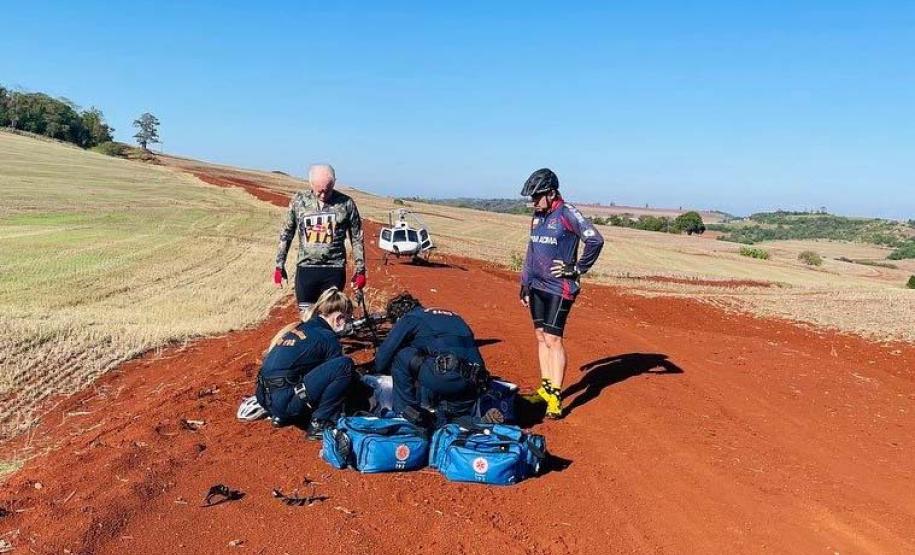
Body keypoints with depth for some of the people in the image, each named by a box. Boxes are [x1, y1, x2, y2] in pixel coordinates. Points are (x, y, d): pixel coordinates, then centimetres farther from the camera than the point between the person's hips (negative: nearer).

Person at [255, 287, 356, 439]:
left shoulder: (297, 328, 18)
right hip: (285, 402, -9)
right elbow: (340, 371, 5)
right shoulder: (328, 338, -5)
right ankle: (319, 424, -7)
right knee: (345, 365, -12)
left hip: (265, 400, 9)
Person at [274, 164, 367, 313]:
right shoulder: (299, 200, 0)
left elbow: (357, 238, 3)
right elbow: (286, 234, 8)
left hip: (334, 269, -1)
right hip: (306, 269, 1)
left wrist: (360, 270, 2)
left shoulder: (346, 203, -4)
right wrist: (279, 266, 8)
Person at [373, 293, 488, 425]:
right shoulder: (452, 316, 32)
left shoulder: (409, 318, 11)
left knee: (400, 355, 7)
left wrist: (380, 370, 32)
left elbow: (384, 354, 10)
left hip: (446, 377, -8)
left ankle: (406, 408, 10)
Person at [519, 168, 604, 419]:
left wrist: (577, 269, -15)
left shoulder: (567, 213, -13)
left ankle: (556, 398, -4)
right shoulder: (537, 216, 11)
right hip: (537, 286, 8)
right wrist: (525, 284, 19)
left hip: (559, 288, -8)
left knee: (553, 339, -9)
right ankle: (545, 388, 22)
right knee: (541, 336, 11)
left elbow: (595, 240, -21)